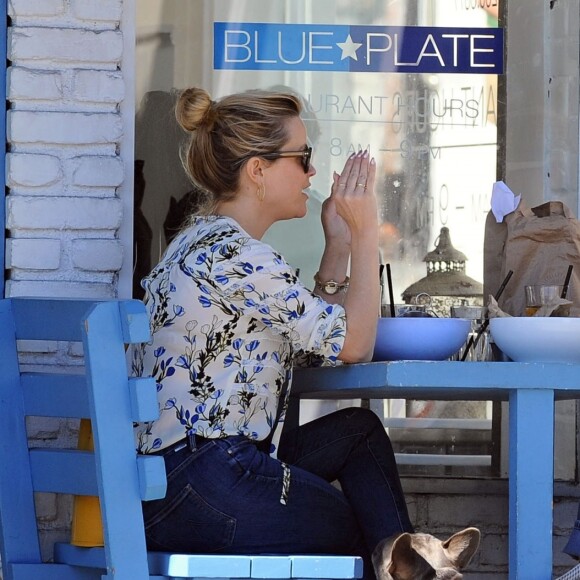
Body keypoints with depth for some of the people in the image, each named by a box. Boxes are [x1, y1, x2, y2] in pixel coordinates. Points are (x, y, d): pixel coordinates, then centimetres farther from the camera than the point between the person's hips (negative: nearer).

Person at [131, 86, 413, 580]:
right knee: (362, 533, 8)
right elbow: (353, 345, -11)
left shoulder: (205, 241, 16)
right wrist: (365, 234, -5)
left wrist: (339, 241, 14)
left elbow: (317, 335, 19)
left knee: (359, 429, 16)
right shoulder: (235, 258, -16)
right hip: (204, 492, -10)